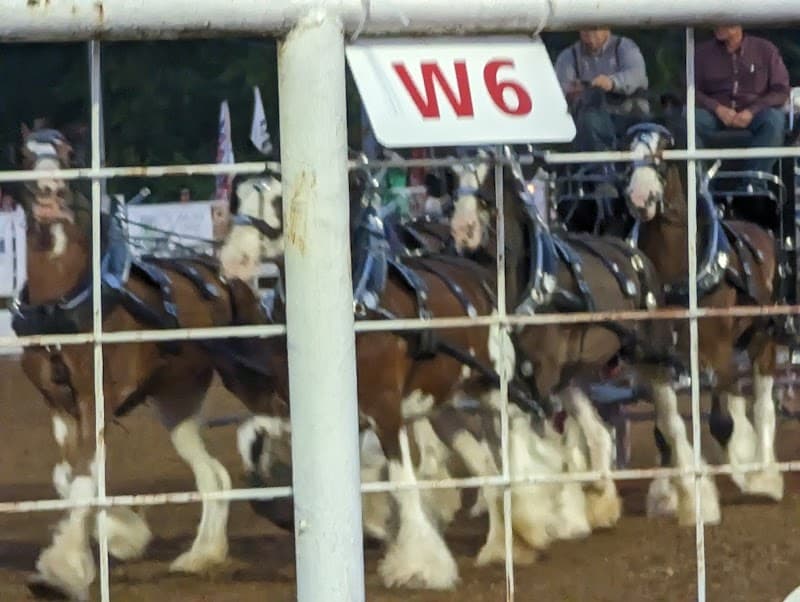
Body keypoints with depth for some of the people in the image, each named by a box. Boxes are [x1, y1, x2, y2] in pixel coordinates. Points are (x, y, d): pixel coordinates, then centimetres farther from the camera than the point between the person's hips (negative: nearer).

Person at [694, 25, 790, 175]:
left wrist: (752, 111, -16)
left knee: (774, 118, -34)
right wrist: (717, 108, -15)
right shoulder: (702, 52, 9)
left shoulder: (765, 49, 5)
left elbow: (781, 91, 0)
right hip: (715, 116, 1)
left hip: (752, 117, -1)